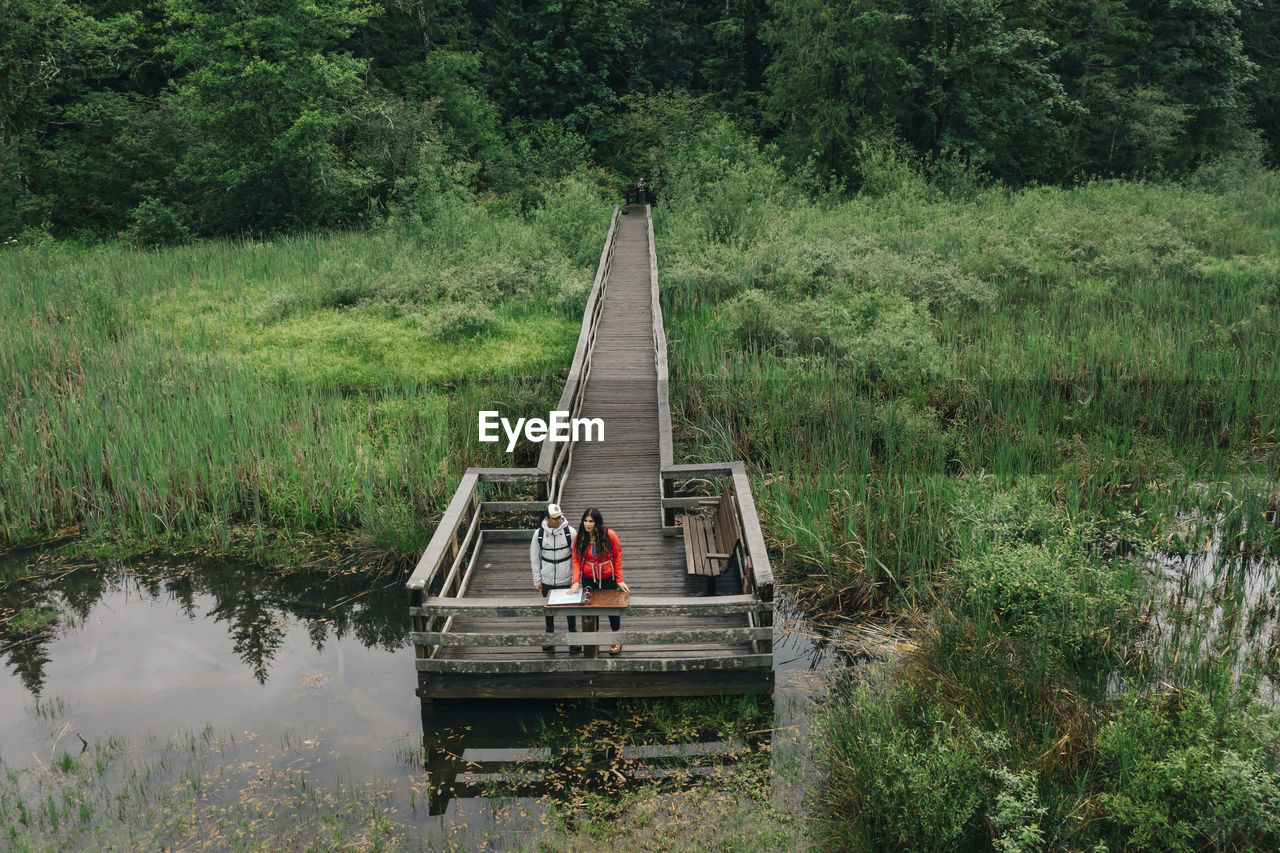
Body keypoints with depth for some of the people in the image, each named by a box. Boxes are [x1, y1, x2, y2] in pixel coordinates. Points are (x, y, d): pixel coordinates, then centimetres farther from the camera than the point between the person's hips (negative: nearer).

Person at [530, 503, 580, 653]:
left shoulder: (569, 531, -11)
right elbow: (535, 559, 2)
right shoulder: (539, 534, -7)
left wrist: (576, 578, -5)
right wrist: (537, 581, 3)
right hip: (547, 581, 1)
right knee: (549, 610, 15)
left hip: (567, 580, -1)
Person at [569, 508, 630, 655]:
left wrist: (620, 580, -8)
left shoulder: (610, 535, -16)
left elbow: (617, 558, -7)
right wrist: (576, 581, -18)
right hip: (589, 579, 1)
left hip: (608, 579, -1)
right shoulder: (579, 538, -10)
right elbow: (576, 560, -7)